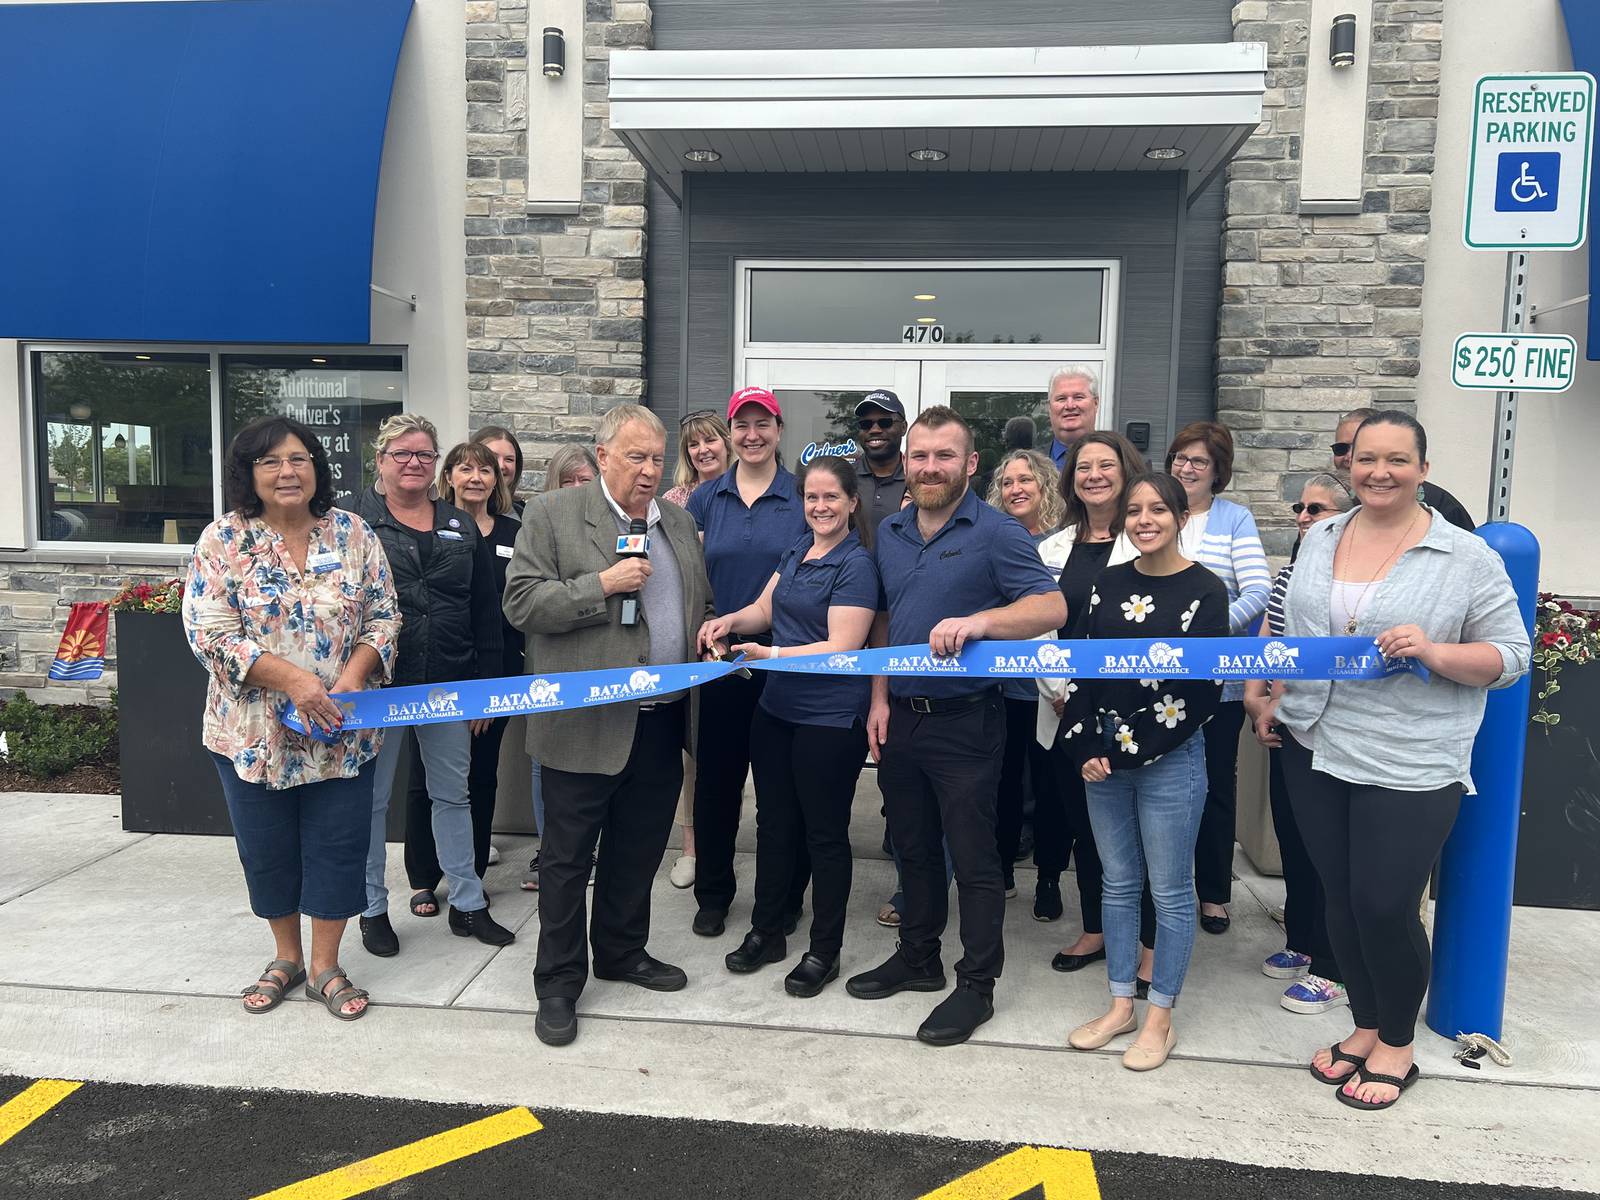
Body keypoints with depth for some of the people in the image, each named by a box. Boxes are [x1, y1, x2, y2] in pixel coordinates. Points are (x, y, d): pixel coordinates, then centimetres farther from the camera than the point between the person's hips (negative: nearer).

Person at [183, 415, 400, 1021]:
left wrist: (352, 679, -16)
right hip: (254, 730, 0)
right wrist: (294, 680, -22)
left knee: (338, 847, 6)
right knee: (267, 850, 13)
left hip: (341, 731, 1)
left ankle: (325, 966, 23)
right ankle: (286, 956, 34)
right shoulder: (223, 540, -5)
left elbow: (383, 618, 1)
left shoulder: (353, 533, 0)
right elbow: (210, 633, -12)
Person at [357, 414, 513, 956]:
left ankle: (467, 904, 24)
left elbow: (485, 612, 9)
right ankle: (373, 909, 24)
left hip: (447, 684, 3)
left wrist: (485, 684, 5)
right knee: (372, 799, 9)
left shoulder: (461, 526, 8)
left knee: (453, 794, 13)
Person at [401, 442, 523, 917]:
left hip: (495, 673, 2)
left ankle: (472, 875, 24)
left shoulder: (514, 534, 6)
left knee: (482, 774, 11)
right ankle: (423, 880, 20)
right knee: (427, 776, 7)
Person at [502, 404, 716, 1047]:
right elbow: (522, 602, -13)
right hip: (586, 723, -5)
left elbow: (702, 603, 23)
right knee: (568, 857, 6)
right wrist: (602, 584, -21)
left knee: (639, 850, 18)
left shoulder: (678, 521, 12)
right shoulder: (552, 513, -6)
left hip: (662, 722, 6)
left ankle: (622, 952, 37)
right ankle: (558, 983, 21)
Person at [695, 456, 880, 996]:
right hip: (776, 708, 7)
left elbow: (842, 647, -20)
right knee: (774, 822, 16)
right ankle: (766, 931, 33)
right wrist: (730, 621, -6)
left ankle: (824, 951, 21)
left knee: (824, 833, 6)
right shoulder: (798, 549, 10)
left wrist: (774, 654, -28)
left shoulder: (855, 565, -14)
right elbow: (767, 608, 14)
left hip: (830, 720, -7)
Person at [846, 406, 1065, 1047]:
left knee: (973, 856, 4)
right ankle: (917, 957, 35)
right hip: (900, 718, 6)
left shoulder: (996, 533, -10)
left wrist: (978, 620, -32)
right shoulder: (890, 533, 9)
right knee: (914, 846, 18)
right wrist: (880, 698, 8)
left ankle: (977, 984, 18)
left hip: (964, 721, -6)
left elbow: (1052, 607, -17)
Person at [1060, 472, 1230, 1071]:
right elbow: (1084, 666, 7)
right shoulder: (1108, 582, 8)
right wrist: (1087, 748, -4)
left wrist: (1131, 752, -12)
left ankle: (1160, 1018, 20)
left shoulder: (1204, 589, -6)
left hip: (1170, 759, -4)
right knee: (1118, 882, 13)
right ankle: (1120, 1005, 27)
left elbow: (1202, 689, -11)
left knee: (1169, 890, 5)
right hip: (1102, 756, 5)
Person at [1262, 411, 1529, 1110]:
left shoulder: (1467, 558, -6)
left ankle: (1396, 1045, 24)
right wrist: (1275, 701, 14)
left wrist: (1433, 652, -22)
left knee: (1385, 906, -1)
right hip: (1315, 750, 5)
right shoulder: (1319, 539, 8)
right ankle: (1366, 1027, 32)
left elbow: (1509, 655, -5)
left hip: (1410, 766, -4)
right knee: (1341, 898, 12)